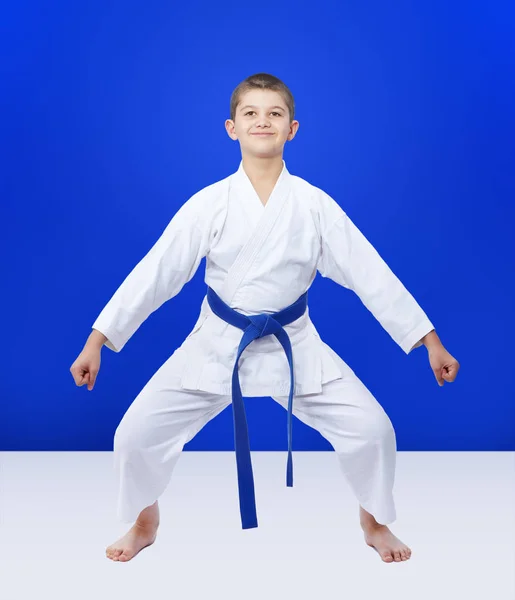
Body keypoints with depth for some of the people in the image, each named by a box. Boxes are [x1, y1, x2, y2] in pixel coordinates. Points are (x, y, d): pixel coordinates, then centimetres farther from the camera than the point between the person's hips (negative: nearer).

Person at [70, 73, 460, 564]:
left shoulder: (315, 205, -8)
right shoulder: (208, 204, -10)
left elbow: (371, 274, -5)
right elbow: (154, 274, -7)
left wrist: (430, 341, -5)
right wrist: (96, 341, -9)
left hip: (294, 347, 0)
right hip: (216, 345, 0)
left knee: (370, 428, -7)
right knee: (136, 434, -6)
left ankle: (375, 522, 25)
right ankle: (143, 524, 27)